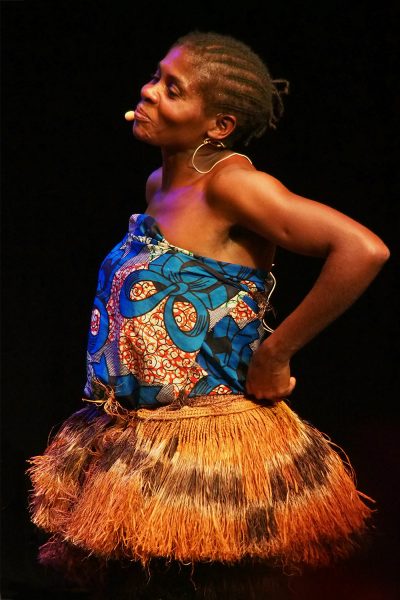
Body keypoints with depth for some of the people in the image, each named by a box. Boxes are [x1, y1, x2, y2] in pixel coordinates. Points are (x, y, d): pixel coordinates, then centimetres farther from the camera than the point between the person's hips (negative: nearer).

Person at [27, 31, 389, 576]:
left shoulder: (230, 182, -17)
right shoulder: (160, 185, 7)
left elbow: (364, 250, -28)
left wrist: (274, 355, -20)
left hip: (207, 446, -8)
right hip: (133, 443, 8)